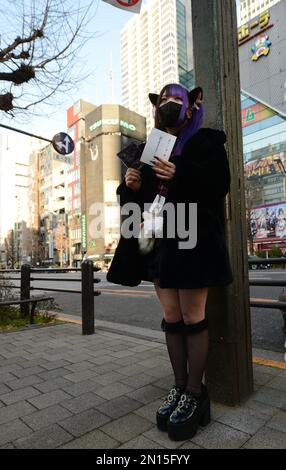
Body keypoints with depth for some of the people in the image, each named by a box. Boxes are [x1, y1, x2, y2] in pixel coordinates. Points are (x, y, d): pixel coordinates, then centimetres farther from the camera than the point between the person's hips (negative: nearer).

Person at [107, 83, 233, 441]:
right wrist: (133, 186, -3)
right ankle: (179, 388, 22)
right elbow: (142, 198, 18)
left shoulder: (206, 141, 6)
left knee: (192, 317, -2)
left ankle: (194, 394, 14)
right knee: (171, 318, 8)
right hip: (160, 242, 6)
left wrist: (181, 175, -21)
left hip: (192, 240, -5)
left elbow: (220, 185, -8)